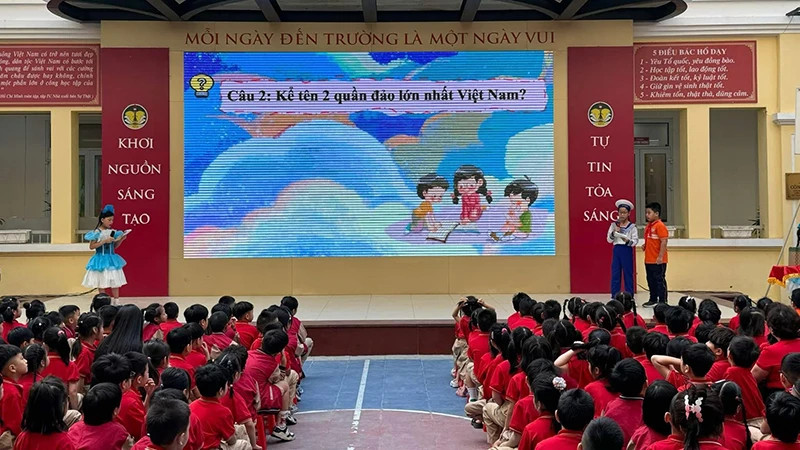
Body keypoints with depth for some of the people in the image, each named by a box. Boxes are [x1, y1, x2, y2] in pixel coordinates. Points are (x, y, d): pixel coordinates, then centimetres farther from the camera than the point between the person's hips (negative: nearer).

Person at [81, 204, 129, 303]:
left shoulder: (113, 232, 5)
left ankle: (116, 302, 12)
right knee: (102, 284, 4)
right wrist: (104, 241, -20)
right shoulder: (97, 232, -9)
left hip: (112, 259, 4)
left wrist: (121, 240, -5)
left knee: (115, 283, 4)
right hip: (101, 259, -4)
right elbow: (91, 246, -12)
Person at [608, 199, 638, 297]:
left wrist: (627, 241, -25)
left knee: (628, 274, 3)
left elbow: (635, 241, -7)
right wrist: (614, 232, -15)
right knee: (615, 275, 3)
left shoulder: (632, 226, -1)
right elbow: (609, 240, 2)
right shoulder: (614, 225, 6)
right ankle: (614, 298, 8)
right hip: (616, 250, 2)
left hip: (627, 251, -2)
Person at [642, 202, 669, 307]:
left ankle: (662, 302, 5)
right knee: (651, 281, 16)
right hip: (648, 260, 9)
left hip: (658, 260, -9)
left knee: (660, 281, -1)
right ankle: (653, 300, 27)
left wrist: (660, 256, -22)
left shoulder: (660, 226, -13)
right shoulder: (648, 226, 13)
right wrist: (645, 245, 5)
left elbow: (664, 242, -18)